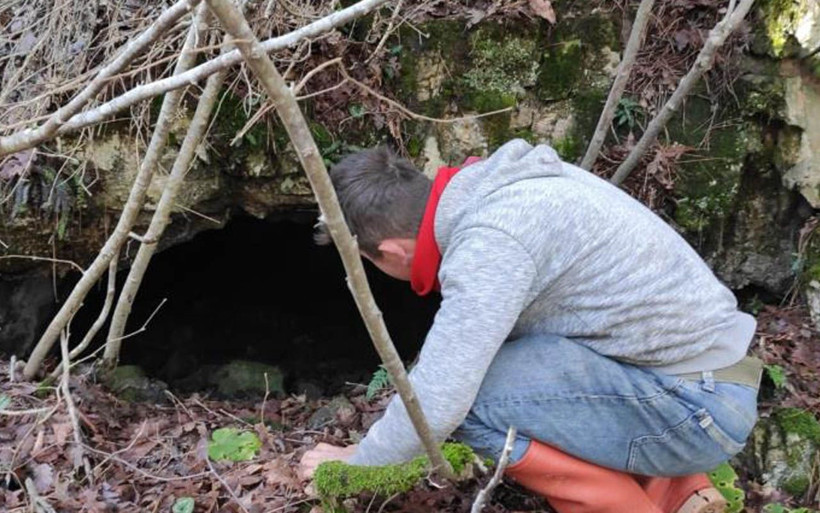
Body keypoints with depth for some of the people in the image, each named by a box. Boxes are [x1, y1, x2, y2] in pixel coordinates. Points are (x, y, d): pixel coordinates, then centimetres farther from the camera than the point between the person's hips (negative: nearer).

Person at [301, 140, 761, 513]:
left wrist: (358, 463, -4)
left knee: (470, 396, -19)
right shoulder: (491, 186, 6)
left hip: (697, 410, -10)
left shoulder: (489, 241, -23)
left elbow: (436, 404, -23)